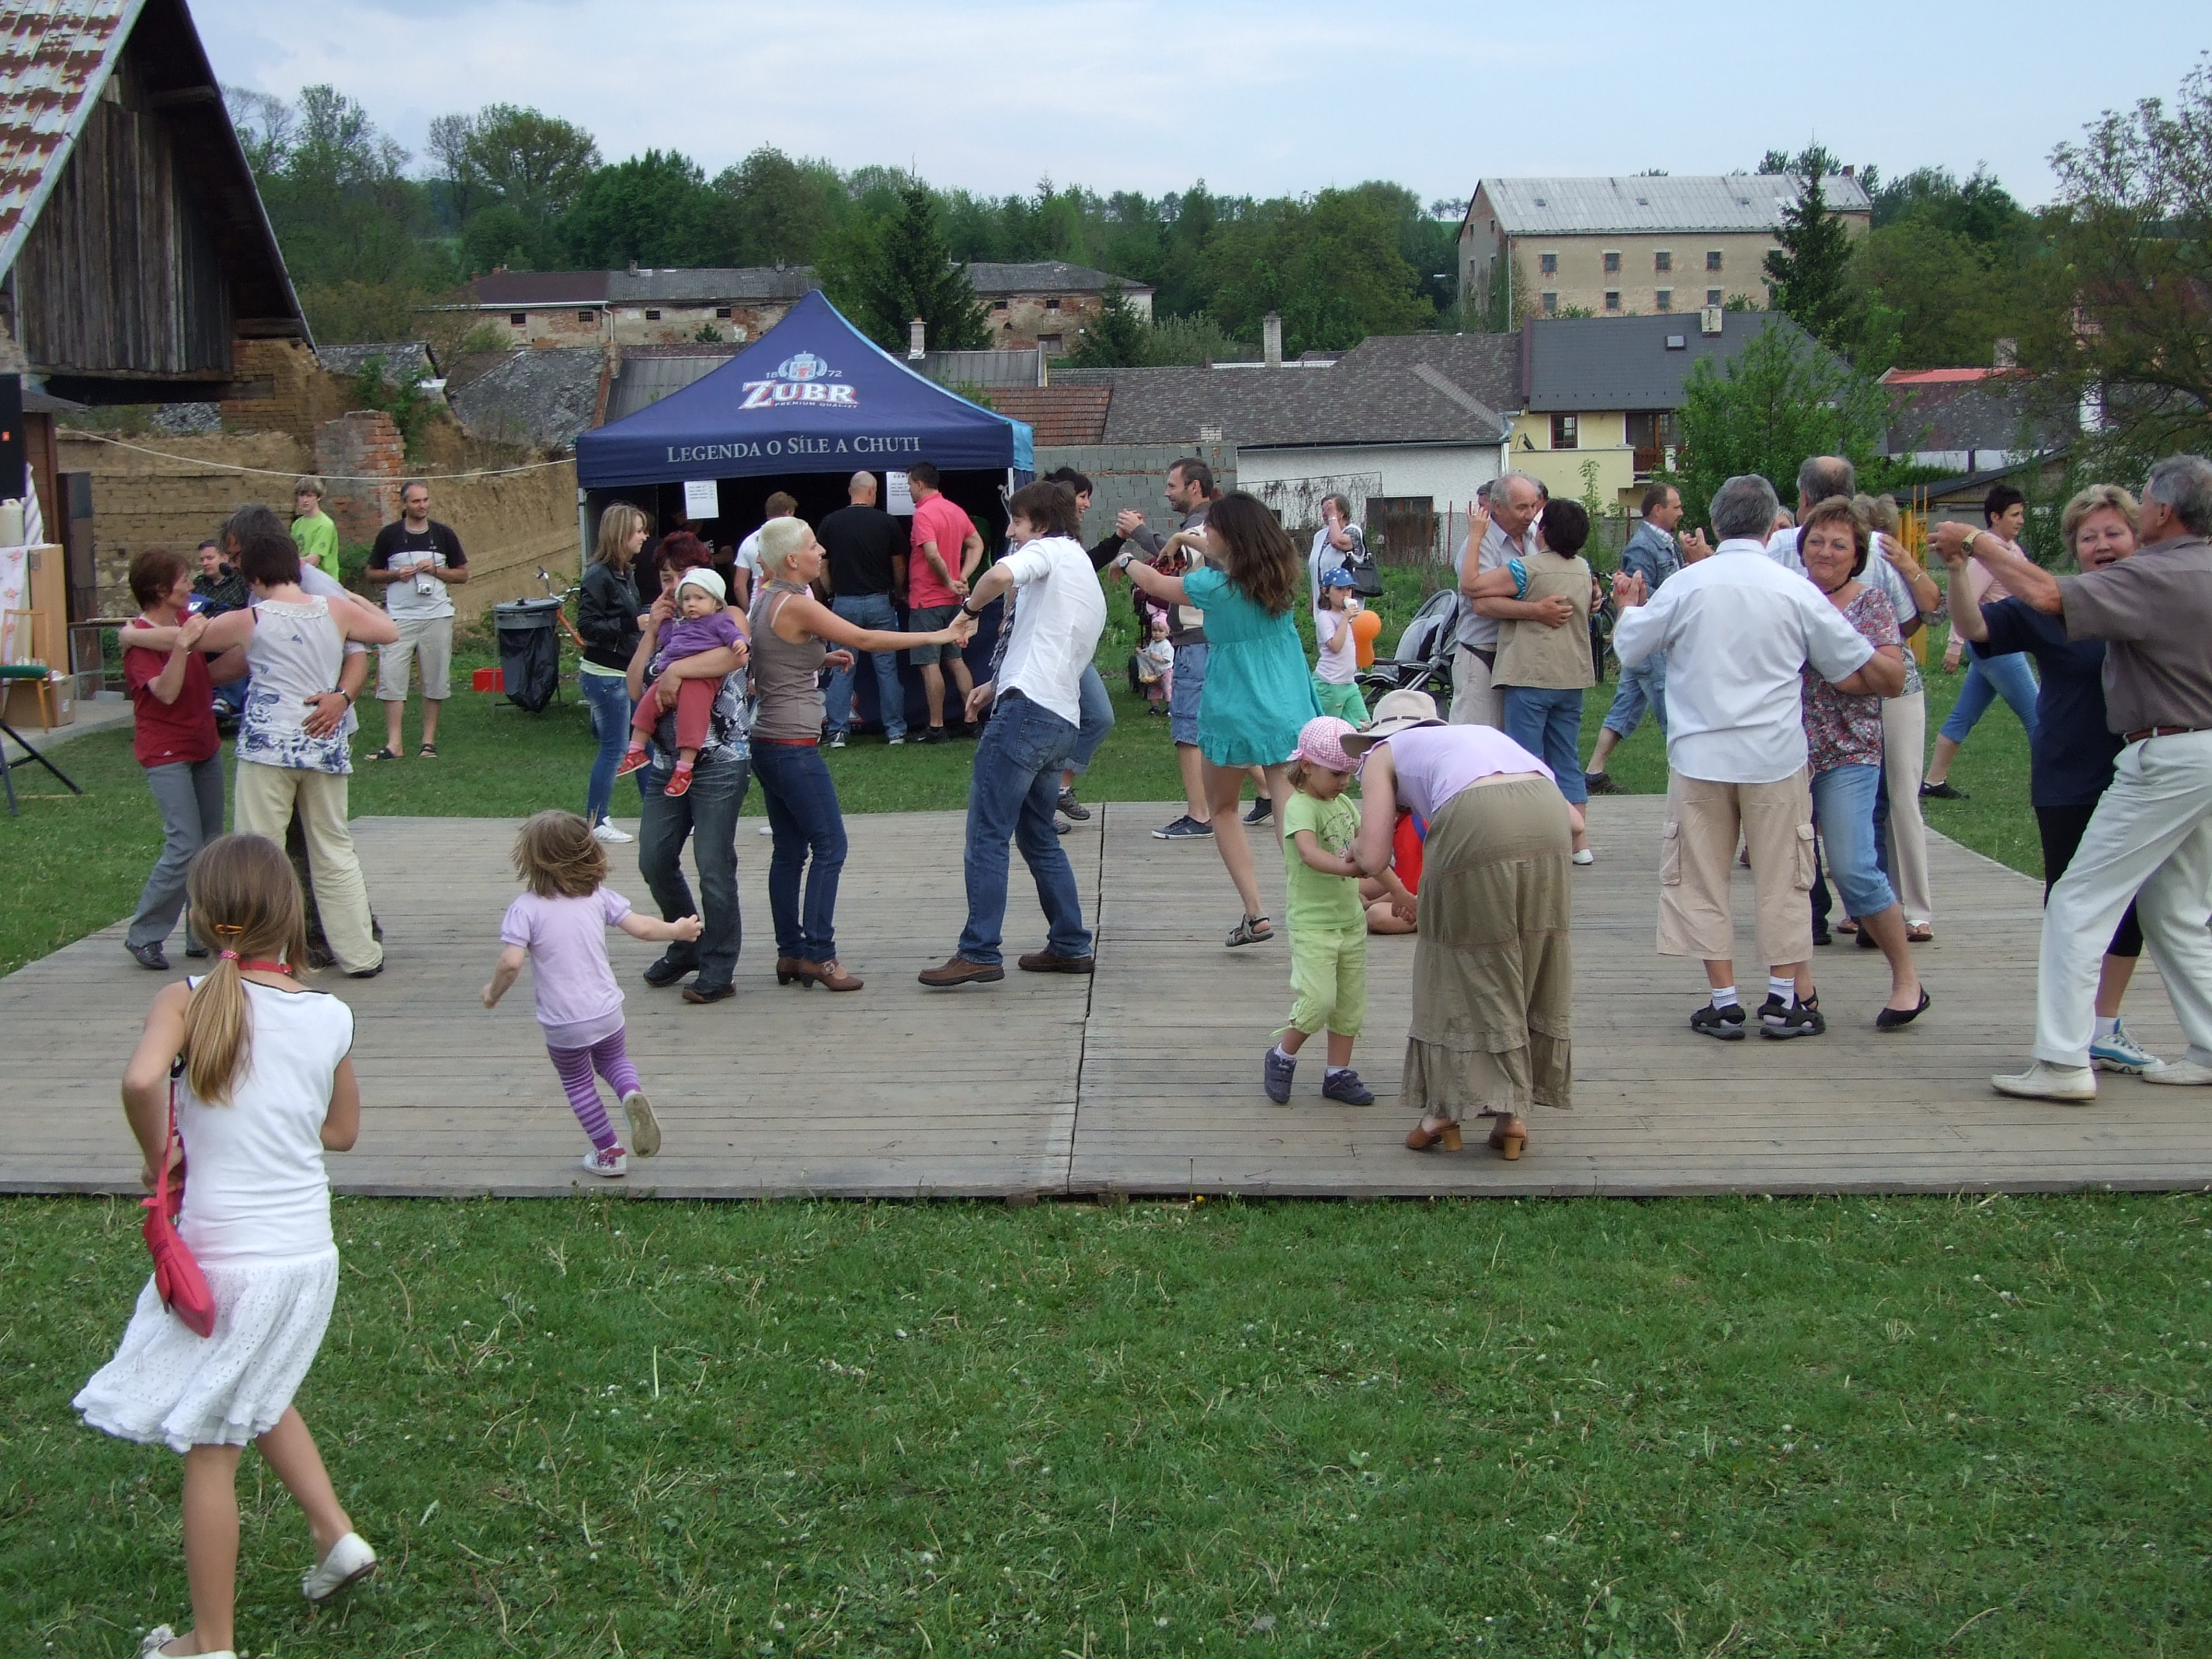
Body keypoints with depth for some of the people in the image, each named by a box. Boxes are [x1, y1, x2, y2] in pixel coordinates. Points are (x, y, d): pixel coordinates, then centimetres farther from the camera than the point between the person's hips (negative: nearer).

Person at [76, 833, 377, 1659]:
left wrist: (159, 1155, -16)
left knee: (208, 1446, 10)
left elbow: (141, 1078, -32)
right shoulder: (331, 1017, -2)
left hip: (224, 1260, -4)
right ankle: (336, 1534, 32)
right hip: (309, 1255, 4)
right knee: (256, 1395, 32)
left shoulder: (189, 1000, -13)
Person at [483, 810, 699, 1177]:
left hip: (563, 1025, -3)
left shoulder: (525, 908, -13)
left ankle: (609, 1152, 23)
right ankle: (632, 1093, -6)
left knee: (577, 1083, 18)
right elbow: (641, 927, 1)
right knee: (614, 1060, 27)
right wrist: (677, 929, 19)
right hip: (606, 1010, 3)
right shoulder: (599, 896, -2)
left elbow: (511, 962, -21)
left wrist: (493, 993, -3)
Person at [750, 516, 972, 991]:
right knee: (829, 845, -5)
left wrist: (822, 659, 11)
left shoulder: (765, 599, 12)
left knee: (789, 849, 11)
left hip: (767, 743, 9)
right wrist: (940, 636, -13)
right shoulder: (797, 605, -15)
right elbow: (866, 639, -16)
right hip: (793, 746, -9)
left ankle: (789, 953, 14)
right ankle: (818, 953, -6)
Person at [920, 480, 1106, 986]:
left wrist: (969, 606, -4)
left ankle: (978, 953, -13)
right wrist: (996, 685, 23)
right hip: (1062, 721, 10)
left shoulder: (1053, 550, 0)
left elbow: (1001, 574, -22)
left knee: (987, 835, -9)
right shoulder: (1091, 584, 28)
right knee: (1038, 835, 19)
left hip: (1026, 711, -10)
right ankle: (1070, 945, 20)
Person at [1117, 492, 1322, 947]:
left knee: (1222, 808, 18)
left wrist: (1127, 560, 24)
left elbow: (1154, 584, 4)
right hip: (1289, 714, 4)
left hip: (1234, 716, -4)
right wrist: (1191, 541, 35)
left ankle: (1255, 913, 9)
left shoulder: (1215, 586, -13)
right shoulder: (1281, 573, 1)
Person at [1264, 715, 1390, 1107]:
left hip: (1351, 919, 8)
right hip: (1312, 923, -8)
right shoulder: (1300, 806, -15)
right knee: (1318, 999, -17)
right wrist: (1343, 867, -48)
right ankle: (1281, 1057, 6)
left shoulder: (1344, 804, 10)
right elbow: (1308, 851, -33)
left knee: (1350, 1001, 11)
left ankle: (1338, 1074, 22)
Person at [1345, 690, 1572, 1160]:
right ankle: (1511, 1112, 21)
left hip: (1477, 821, -4)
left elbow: (1373, 860, 12)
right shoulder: (1478, 731, 38)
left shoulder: (1383, 754, 25)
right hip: (1547, 809, 5)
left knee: (1469, 965, 11)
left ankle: (1445, 1108, 18)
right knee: (1533, 960, 16)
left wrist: (1357, 848, 37)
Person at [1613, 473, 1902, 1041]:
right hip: (1776, 757, 1)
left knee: (1701, 879, 8)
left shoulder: (1685, 585, -5)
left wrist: (1627, 605, 27)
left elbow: (1629, 648, 7)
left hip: (1700, 755, 0)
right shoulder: (1796, 590, -2)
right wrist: (1890, 676, 29)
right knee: (1782, 879, 10)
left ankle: (1724, 1000, 7)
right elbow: (1857, 666, 7)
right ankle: (1785, 998, 12)